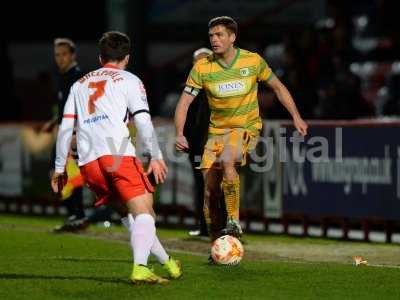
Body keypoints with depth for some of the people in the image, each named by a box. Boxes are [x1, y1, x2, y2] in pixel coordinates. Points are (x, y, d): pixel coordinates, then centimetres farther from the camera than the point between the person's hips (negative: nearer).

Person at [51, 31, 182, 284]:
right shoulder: (129, 80, 13)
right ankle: (140, 268, -29)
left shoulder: (79, 84, 27)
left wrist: (60, 167, 23)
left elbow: (65, 128, 21)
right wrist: (155, 157, -3)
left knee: (128, 213, 18)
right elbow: (143, 121, -1)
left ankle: (166, 261, 24)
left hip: (88, 162, 5)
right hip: (118, 154, -5)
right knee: (143, 210, -8)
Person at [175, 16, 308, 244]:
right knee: (210, 191, -2)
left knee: (227, 160, -33)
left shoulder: (253, 61, -8)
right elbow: (184, 103, -8)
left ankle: (234, 222, -23)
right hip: (217, 131, 3)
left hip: (247, 128, -3)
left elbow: (278, 87, 7)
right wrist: (179, 134, -22)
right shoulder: (202, 67, -8)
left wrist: (296, 116, 2)